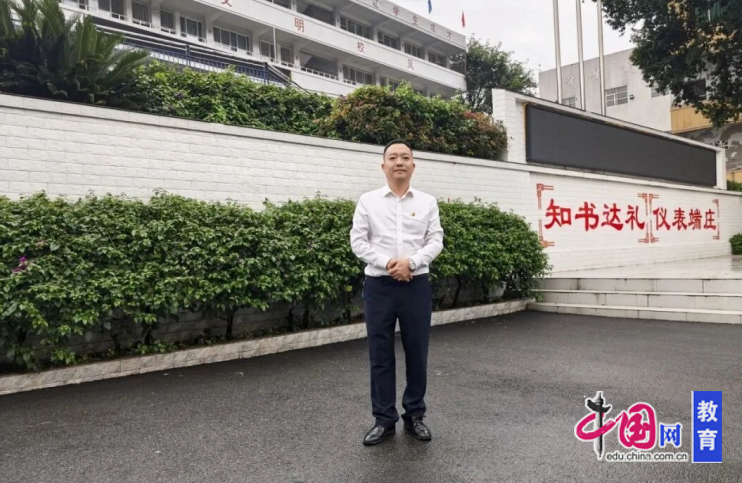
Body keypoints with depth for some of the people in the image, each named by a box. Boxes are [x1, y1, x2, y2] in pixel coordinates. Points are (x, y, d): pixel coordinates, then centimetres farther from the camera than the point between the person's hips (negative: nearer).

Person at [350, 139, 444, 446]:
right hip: (378, 285, -1)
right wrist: (386, 263, -13)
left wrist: (411, 262, -15)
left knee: (417, 353, 8)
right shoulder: (368, 201, 5)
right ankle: (384, 420, 18)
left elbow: (436, 241, 1)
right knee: (380, 355, 5)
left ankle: (414, 416, 24)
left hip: (417, 285, 1)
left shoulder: (427, 202, 8)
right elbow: (357, 241, -1)